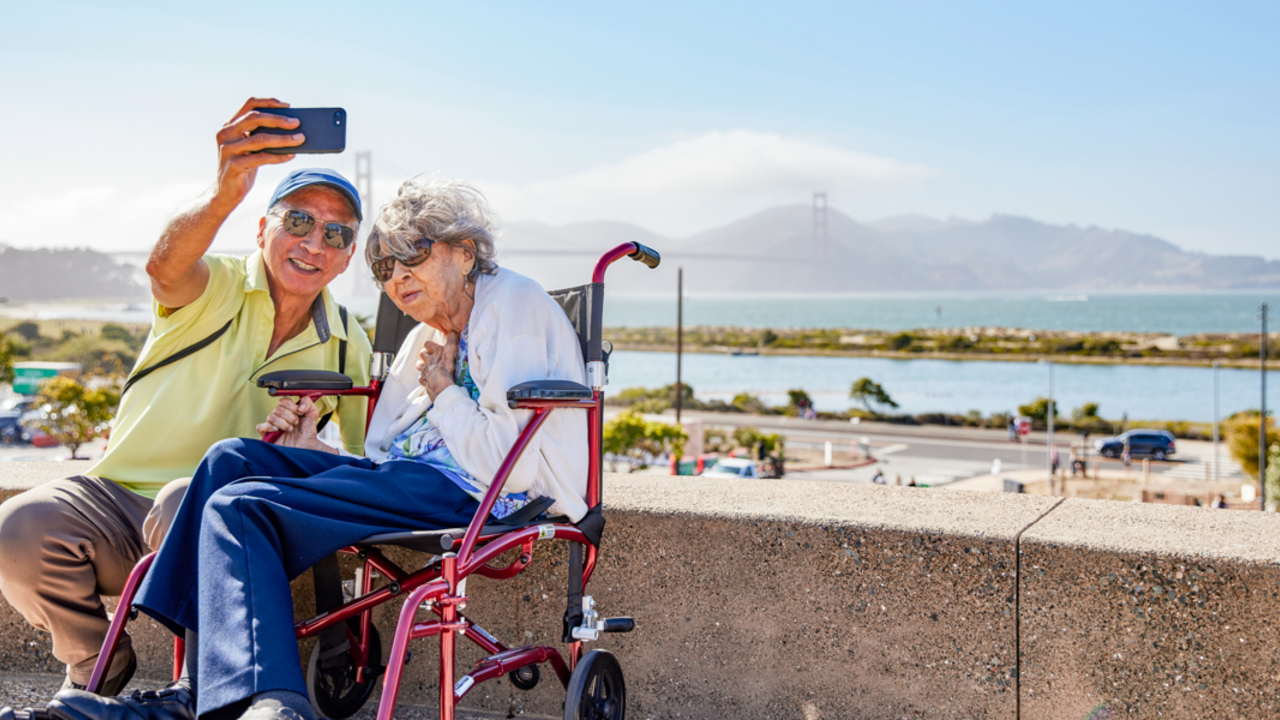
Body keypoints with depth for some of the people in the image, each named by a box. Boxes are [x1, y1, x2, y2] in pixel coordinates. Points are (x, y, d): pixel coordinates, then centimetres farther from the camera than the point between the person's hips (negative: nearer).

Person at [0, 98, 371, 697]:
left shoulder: (348, 348, 6)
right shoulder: (216, 288, -3)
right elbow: (167, 266, -30)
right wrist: (226, 194, -50)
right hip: (119, 497, 1)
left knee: (187, 505, -35)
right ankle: (97, 666, 1)